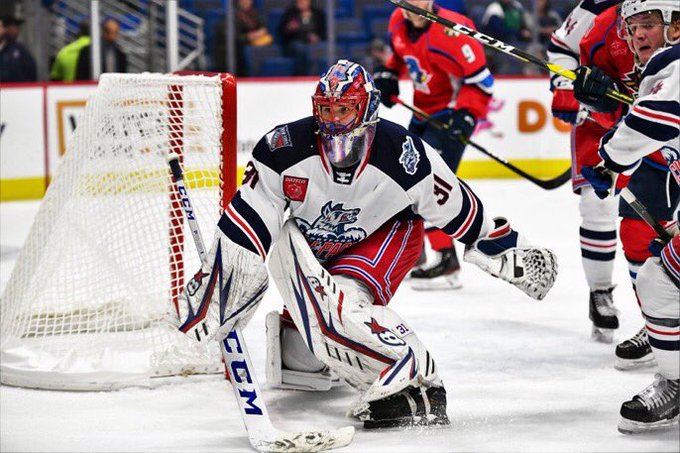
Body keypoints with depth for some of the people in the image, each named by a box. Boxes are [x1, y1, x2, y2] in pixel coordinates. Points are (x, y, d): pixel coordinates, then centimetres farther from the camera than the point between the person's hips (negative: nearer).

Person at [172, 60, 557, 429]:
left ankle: (412, 383, -38)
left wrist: (512, 254, -7)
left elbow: (461, 210, -15)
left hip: (386, 236, -4)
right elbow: (247, 223, -21)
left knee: (342, 300, -31)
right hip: (312, 241, 4)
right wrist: (215, 281, -25)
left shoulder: (404, 156, -28)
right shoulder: (283, 149, -26)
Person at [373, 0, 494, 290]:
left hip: (453, 112, -9)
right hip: (424, 111, 9)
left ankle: (446, 260, -21)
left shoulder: (450, 30, -25)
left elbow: (480, 79, -24)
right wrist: (386, 74, 9)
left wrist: (465, 115, -33)